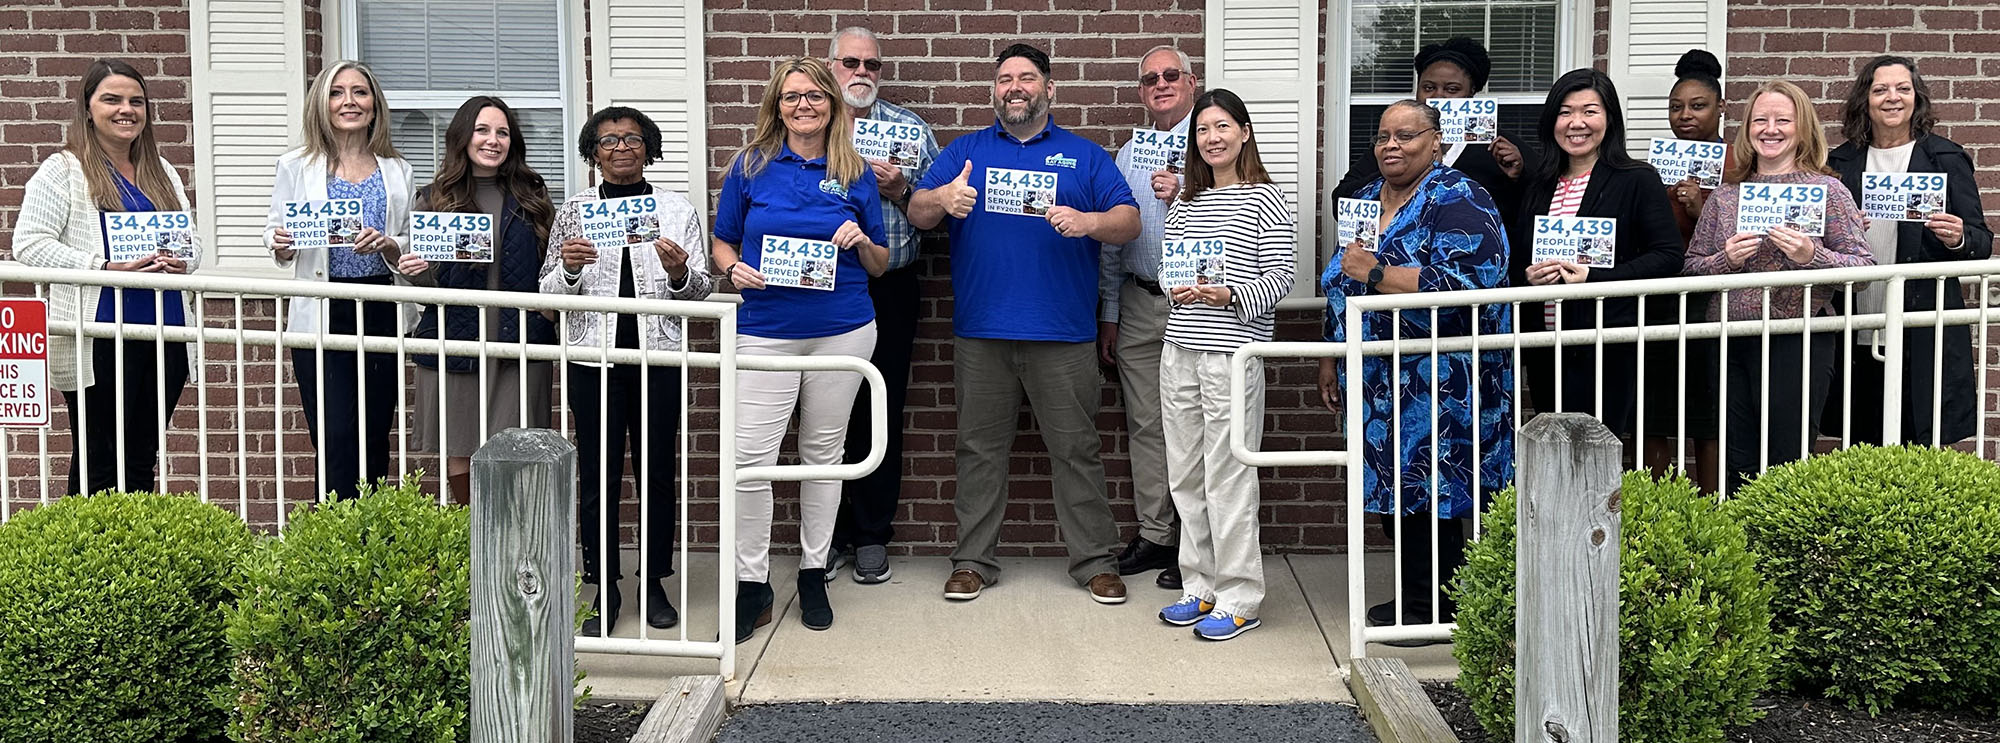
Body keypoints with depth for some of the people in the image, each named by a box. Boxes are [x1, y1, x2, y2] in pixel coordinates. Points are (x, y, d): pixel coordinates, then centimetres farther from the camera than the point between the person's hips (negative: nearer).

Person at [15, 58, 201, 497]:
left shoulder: (162, 173, 18)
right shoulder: (62, 171, -1)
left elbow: (191, 239, 22)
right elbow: (29, 245, -9)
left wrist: (182, 263, -2)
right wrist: (106, 269, -18)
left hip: (165, 335, 6)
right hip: (100, 340, -6)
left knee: (142, 462, 11)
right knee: (98, 466, -2)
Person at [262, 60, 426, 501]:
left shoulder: (396, 171, 12)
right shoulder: (297, 167, 6)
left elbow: (407, 246, 13)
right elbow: (274, 238, 7)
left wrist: (387, 246, -9)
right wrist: (281, 245, -16)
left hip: (380, 312, 3)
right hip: (323, 314, -2)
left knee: (375, 442, 5)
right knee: (337, 444, -11)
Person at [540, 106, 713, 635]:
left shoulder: (678, 211, 7)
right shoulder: (573, 212, 7)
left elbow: (703, 291, 4)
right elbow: (548, 295, 5)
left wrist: (679, 273, -17)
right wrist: (569, 268, -15)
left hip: (659, 357, 0)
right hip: (593, 357, 0)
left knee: (657, 472, 5)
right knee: (598, 475, 3)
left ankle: (654, 584, 18)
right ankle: (604, 588, 14)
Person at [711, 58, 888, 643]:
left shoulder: (856, 174, 6)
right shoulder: (751, 166, 4)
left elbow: (880, 265, 11)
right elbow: (722, 243, 10)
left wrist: (861, 241, -10)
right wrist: (734, 270, -11)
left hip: (843, 330, 1)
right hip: (765, 331, -1)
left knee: (823, 453, 10)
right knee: (750, 458, -8)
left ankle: (814, 574, 24)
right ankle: (751, 585, 3)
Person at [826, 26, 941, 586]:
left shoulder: (910, 130, 8)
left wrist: (900, 192, -12)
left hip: (890, 288, 0)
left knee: (882, 412, 4)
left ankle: (873, 536, 15)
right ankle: (830, 534, 16)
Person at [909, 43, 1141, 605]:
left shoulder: (1084, 156, 11)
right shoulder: (965, 152, 14)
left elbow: (1129, 222, 2)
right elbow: (917, 214, 6)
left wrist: (1089, 221, -19)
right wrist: (943, 199, -17)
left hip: (1063, 333, -1)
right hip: (981, 332, 1)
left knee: (1076, 449, 1)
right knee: (980, 450, 6)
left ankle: (1096, 561, 8)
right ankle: (973, 560, 14)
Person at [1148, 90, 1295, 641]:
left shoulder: (1266, 200, -1)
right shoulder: (1185, 202, 16)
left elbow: (1280, 275, -7)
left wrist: (1231, 296, -22)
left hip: (1233, 353, -6)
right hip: (1179, 350, 6)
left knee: (1228, 477, -5)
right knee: (1185, 477, 9)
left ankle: (1239, 600, 3)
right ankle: (1200, 587, 20)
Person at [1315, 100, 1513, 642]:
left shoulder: (1457, 201, -11)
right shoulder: (1367, 199, 15)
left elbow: (1462, 288, -24)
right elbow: (1342, 290, 23)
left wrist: (1378, 274, -24)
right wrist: (1332, 359, 22)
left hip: (1439, 387, -8)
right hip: (1380, 384, 8)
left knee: (1428, 490, -3)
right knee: (1395, 489, 11)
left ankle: (1438, 607, 8)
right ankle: (1413, 596, 22)